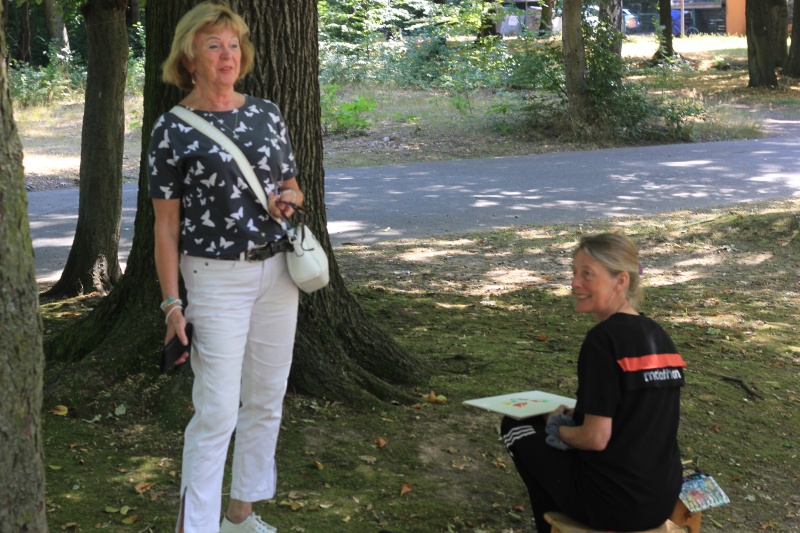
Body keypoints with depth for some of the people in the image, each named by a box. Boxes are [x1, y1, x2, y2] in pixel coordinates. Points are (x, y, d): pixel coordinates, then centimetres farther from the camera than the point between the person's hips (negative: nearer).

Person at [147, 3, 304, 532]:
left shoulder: (266, 112, 6)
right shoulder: (172, 130, -7)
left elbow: (294, 188, 17)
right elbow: (167, 224, -6)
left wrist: (289, 199, -7)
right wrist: (172, 302, -10)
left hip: (277, 271, 6)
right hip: (216, 279, -5)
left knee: (266, 399, 12)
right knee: (217, 410, -8)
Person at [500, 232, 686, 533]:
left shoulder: (604, 339, -19)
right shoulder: (659, 337, 5)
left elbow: (596, 438, -20)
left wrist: (556, 427, 0)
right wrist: (577, 415, 14)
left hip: (612, 507, -7)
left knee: (516, 426, 14)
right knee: (567, 423, 30)